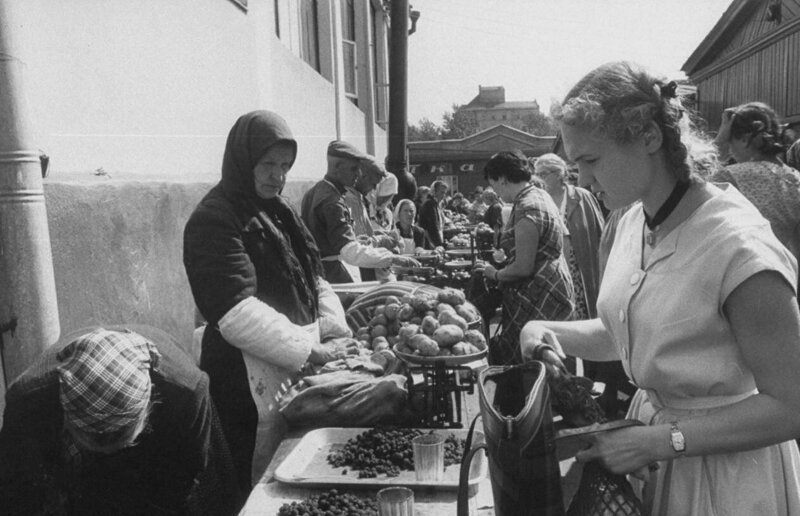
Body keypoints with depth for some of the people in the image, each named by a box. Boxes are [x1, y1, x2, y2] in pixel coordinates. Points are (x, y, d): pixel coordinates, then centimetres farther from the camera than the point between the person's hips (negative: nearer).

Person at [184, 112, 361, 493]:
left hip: (300, 368, 8)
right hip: (251, 379, -8)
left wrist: (336, 330, -2)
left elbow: (314, 279, 14)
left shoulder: (277, 212, 14)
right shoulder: (214, 220, -12)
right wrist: (312, 351, -20)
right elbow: (238, 314, -21)